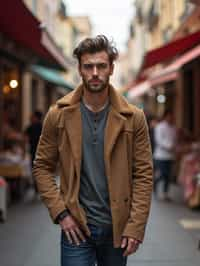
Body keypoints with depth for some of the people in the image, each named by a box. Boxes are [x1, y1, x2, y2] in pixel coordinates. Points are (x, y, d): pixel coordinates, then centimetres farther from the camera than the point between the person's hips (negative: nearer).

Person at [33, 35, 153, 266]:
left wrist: (136, 227, -7)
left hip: (117, 227, 1)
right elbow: (42, 167, 3)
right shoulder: (59, 115, -2)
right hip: (75, 226, -1)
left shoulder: (133, 117, -2)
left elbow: (143, 174, -2)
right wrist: (60, 212, -7)